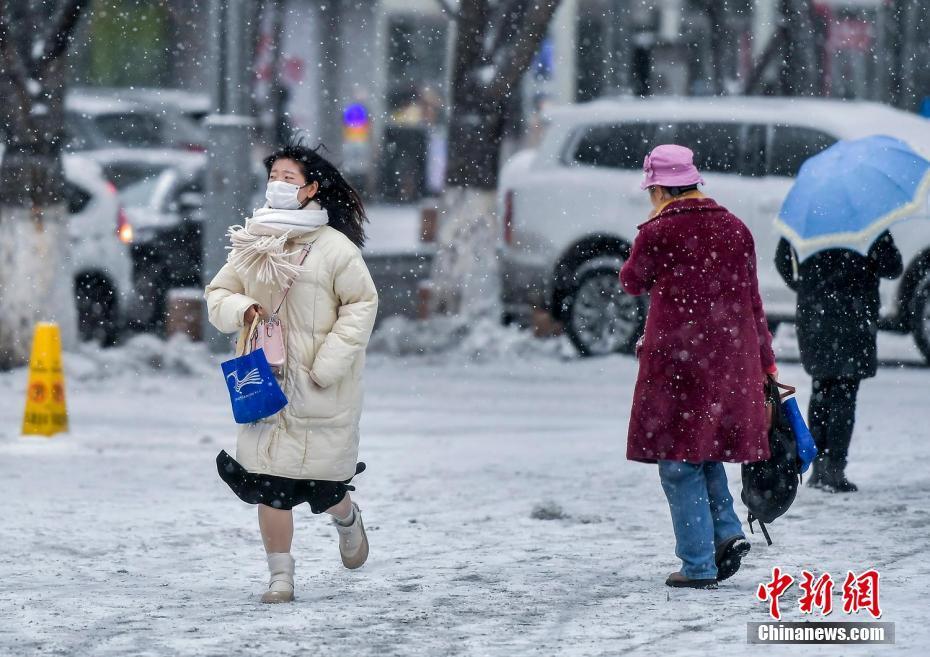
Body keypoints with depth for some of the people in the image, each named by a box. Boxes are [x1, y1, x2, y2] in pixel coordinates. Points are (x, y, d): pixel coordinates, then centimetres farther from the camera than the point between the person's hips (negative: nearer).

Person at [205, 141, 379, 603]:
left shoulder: (334, 246, -8)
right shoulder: (250, 243, 4)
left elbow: (362, 304, -5)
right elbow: (219, 293, 13)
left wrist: (329, 364, -12)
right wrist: (242, 309, -11)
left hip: (321, 387, -3)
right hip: (265, 379, 3)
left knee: (323, 485, 4)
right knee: (269, 483, -3)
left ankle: (347, 519, 40)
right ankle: (280, 575, 9)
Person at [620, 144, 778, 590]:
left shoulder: (659, 232, -9)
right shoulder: (735, 229, 7)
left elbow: (631, 282, 8)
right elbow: (752, 300, 11)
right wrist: (765, 362, 17)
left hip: (676, 357, -6)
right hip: (732, 360, 6)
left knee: (680, 461, 1)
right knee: (706, 448, 22)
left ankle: (698, 566, -1)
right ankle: (728, 532, 5)